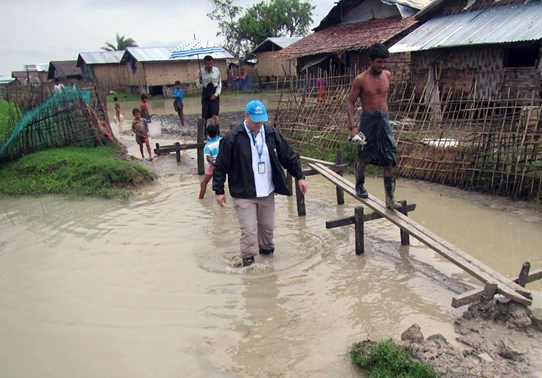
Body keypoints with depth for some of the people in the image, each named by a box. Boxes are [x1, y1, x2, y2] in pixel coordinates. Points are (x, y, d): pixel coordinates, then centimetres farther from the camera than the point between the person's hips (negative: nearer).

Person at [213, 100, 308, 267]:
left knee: (268, 226, 15)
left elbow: (289, 157, 12)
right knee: (249, 230, -8)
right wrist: (219, 190, -6)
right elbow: (221, 166, -5)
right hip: (243, 195, -4)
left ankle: (266, 250, 39)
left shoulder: (272, 134, 2)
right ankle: (248, 260, 8)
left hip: (267, 193, 4)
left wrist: (300, 177, 9)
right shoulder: (232, 138, -10)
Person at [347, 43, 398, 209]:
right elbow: (351, 102, -7)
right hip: (368, 120, -3)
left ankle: (390, 198, -2)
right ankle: (359, 186, 36)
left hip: (384, 120, 3)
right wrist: (353, 127, -15)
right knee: (364, 158, 9)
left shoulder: (387, 75, 5)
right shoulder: (361, 79, -9)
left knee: (389, 160, -4)